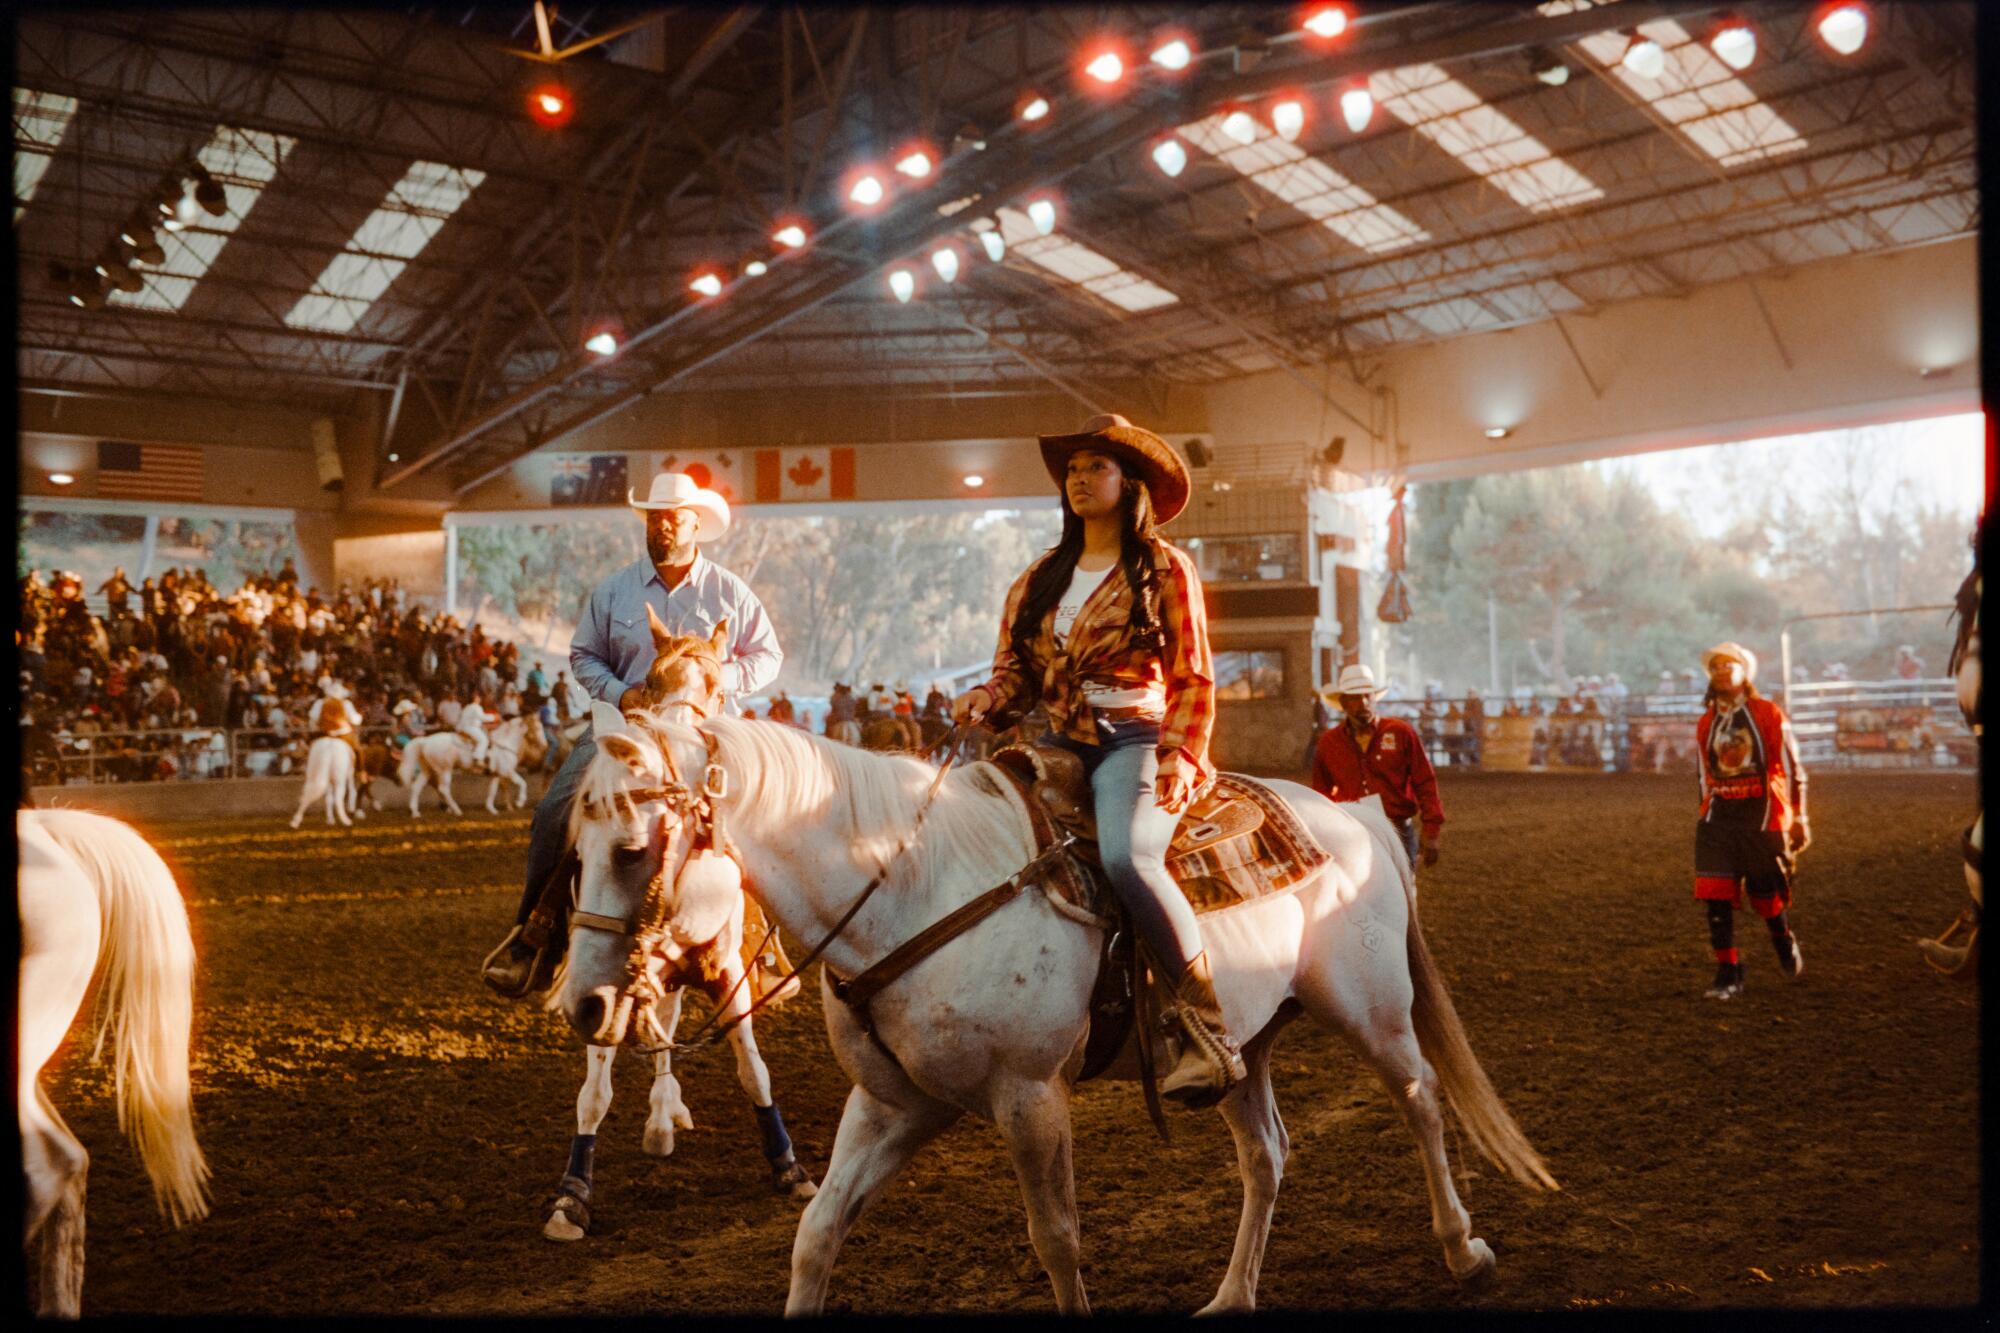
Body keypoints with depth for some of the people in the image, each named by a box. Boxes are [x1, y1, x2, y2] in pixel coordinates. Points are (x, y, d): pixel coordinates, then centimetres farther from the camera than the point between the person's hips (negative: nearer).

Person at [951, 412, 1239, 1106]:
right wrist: (988, 697, -6)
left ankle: (1211, 1033, -27)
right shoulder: (1041, 577, 18)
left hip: (1134, 740, -6)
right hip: (1059, 742, 6)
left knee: (1126, 856, -34)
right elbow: (1017, 668, 18)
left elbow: (1192, 678, 0)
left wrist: (1180, 762, -14)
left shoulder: (1164, 568, 4)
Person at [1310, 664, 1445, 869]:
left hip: (1398, 833, -2)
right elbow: (1321, 794, 12)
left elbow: (1425, 783, -1)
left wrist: (1431, 834, -5)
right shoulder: (1328, 743, 4)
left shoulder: (1402, 733, -2)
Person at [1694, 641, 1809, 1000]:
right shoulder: (1705, 723, 11)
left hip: (1762, 816, -4)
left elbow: (1791, 767, -1)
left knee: (1767, 895, 4)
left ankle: (1785, 943, 36)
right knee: (1716, 896, -7)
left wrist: (1799, 818, -3)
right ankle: (1728, 974, -1)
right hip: (1719, 818, 4)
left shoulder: (1767, 714, -3)